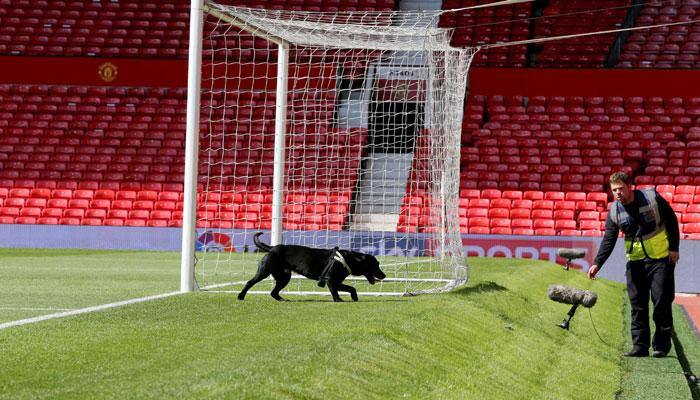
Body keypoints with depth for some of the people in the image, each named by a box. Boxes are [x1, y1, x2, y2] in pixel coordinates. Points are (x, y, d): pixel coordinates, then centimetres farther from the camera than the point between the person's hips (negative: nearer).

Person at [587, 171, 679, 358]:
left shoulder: (652, 198, -11)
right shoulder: (614, 211, -3)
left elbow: (671, 220, -2)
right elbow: (608, 241, -6)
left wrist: (673, 248, -5)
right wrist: (597, 263, -19)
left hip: (661, 258, -3)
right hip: (635, 262, 3)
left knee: (662, 302, -5)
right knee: (638, 305, 1)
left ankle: (662, 345, 3)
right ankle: (640, 346, 5)